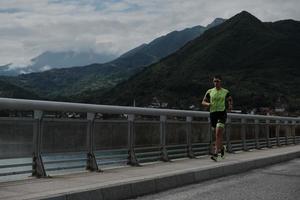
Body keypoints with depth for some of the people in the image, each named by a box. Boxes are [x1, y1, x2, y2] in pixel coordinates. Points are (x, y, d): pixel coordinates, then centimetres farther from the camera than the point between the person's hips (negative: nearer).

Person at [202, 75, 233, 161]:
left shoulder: (225, 92, 5)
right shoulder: (210, 91, 7)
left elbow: (230, 99, 21)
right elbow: (203, 102, 11)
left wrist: (230, 105, 0)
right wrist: (208, 104, -11)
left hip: (222, 113, -3)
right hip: (213, 113, 3)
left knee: (218, 132, -17)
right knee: (217, 133, 12)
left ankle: (215, 153, -19)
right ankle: (221, 147, 41)